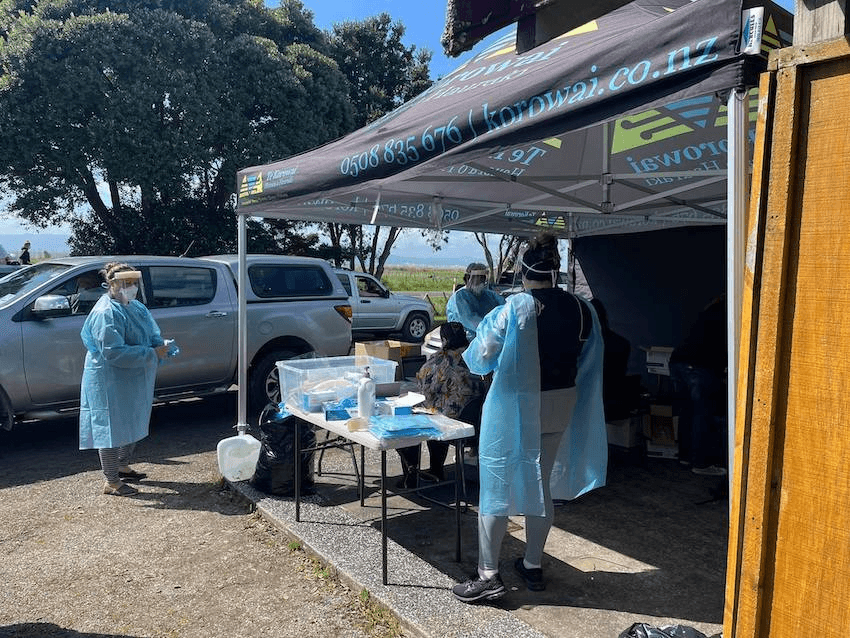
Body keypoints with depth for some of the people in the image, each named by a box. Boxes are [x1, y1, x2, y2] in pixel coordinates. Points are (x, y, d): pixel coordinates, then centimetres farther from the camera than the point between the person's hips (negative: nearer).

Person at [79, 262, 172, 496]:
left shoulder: (135, 307, 8)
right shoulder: (106, 313, -21)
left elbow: (150, 336, 17)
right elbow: (113, 352, -28)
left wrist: (161, 347, -6)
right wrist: (151, 354, -26)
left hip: (134, 381, 10)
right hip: (110, 383, -9)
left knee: (132, 424, 20)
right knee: (112, 428, 0)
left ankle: (122, 466, 39)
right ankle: (111, 482, 12)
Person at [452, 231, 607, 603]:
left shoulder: (513, 309, -17)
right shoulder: (581, 310, -2)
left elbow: (479, 357, -10)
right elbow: (587, 363, 8)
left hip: (516, 405, -5)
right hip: (561, 404, 6)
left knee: (497, 483, 5)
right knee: (542, 484, 17)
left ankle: (489, 575, 9)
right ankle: (533, 565, 29)